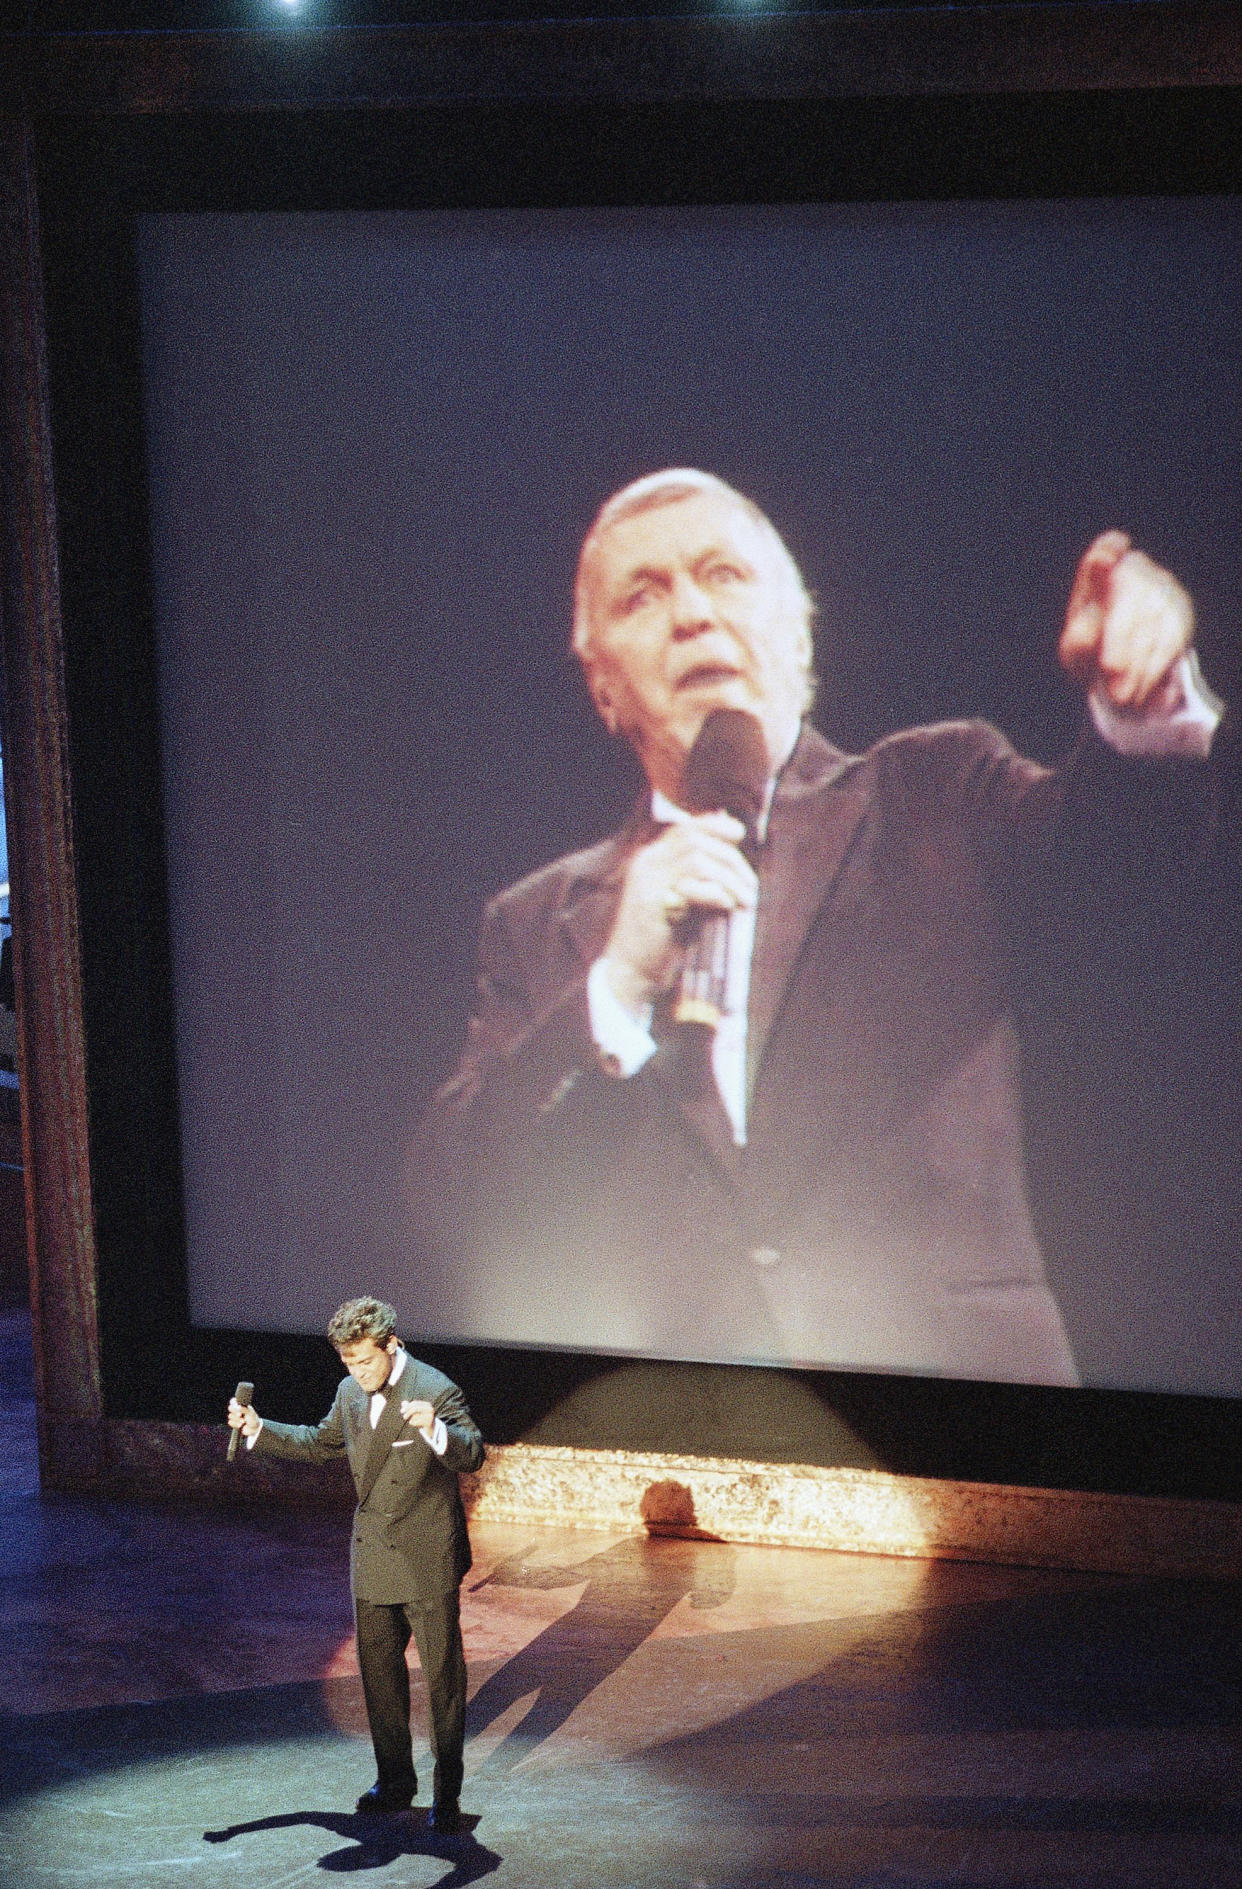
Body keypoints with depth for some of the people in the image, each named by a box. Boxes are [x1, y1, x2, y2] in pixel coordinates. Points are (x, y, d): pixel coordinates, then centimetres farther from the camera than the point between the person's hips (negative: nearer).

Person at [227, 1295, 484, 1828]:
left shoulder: (435, 1391, -17)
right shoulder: (351, 1393, 4)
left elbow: (472, 1453, -30)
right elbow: (318, 1444, 22)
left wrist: (434, 1430, -49)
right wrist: (258, 1428, 12)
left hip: (428, 1562, -7)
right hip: (373, 1559, 7)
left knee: (442, 1677, 1)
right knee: (379, 1674, 15)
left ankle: (447, 1794, 10)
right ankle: (394, 1781, 28)